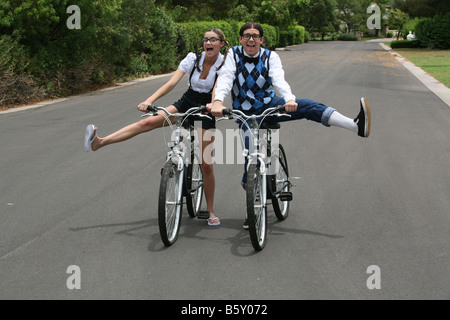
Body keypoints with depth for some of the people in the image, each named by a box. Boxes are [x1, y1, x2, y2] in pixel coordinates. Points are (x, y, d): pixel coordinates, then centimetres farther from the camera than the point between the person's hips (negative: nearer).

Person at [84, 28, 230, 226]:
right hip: (186, 103, 2)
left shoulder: (225, 64, -14)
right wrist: (149, 100, -32)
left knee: (206, 164, -3)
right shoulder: (193, 58, -9)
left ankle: (210, 211, 12)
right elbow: (172, 83, -18)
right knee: (148, 122, -20)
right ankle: (99, 142, -28)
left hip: (206, 109, -2)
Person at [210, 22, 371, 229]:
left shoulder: (270, 57, -5)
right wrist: (217, 101, -42)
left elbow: (279, 79, -23)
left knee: (307, 106, -24)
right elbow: (225, 79, -22)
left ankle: (357, 126, -38)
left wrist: (289, 99, -43)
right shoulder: (234, 55, -6)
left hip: (269, 105, 1)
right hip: (247, 115, 0)